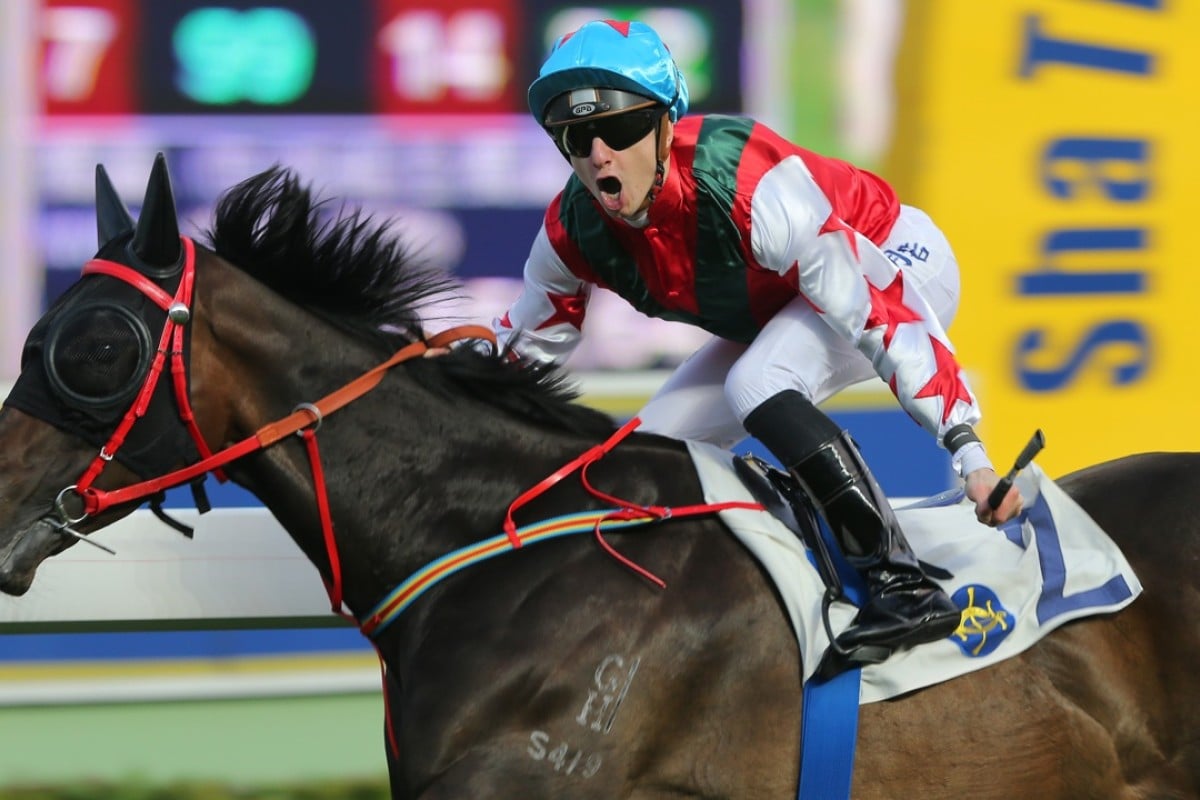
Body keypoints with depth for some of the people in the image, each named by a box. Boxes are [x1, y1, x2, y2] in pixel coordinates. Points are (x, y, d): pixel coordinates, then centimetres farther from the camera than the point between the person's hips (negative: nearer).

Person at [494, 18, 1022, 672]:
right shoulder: (573, 232, -17)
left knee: (758, 385, -34)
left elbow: (880, 311, -37)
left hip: (895, 263, -8)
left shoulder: (750, 185, -38)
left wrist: (970, 453, -42)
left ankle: (903, 586, -34)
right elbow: (520, 348, 4)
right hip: (776, 309, 8)